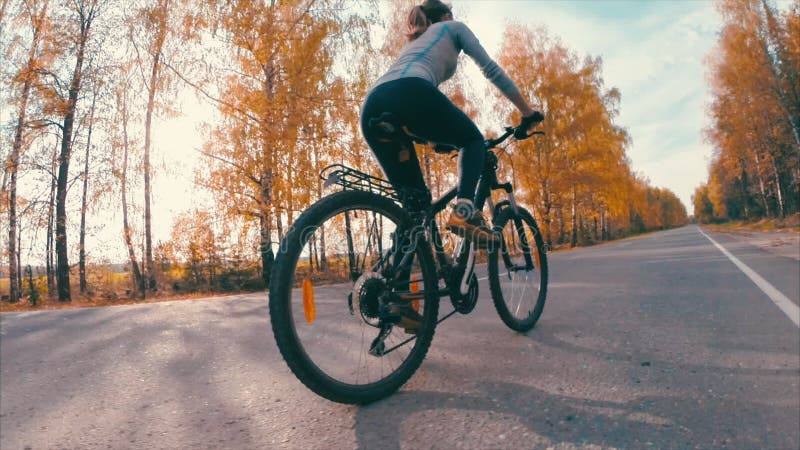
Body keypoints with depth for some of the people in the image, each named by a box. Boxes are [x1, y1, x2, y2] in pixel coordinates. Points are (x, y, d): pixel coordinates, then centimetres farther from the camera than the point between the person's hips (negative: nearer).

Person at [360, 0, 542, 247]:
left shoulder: (412, 41, 45)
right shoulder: (453, 27, 28)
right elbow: (491, 68, 20)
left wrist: (436, 137, 52)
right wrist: (528, 112, 24)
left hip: (371, 109, 6)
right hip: (411, 93, -6)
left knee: (414, 198, 14)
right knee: (473, 140, 17)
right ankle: (464, 210, -8)